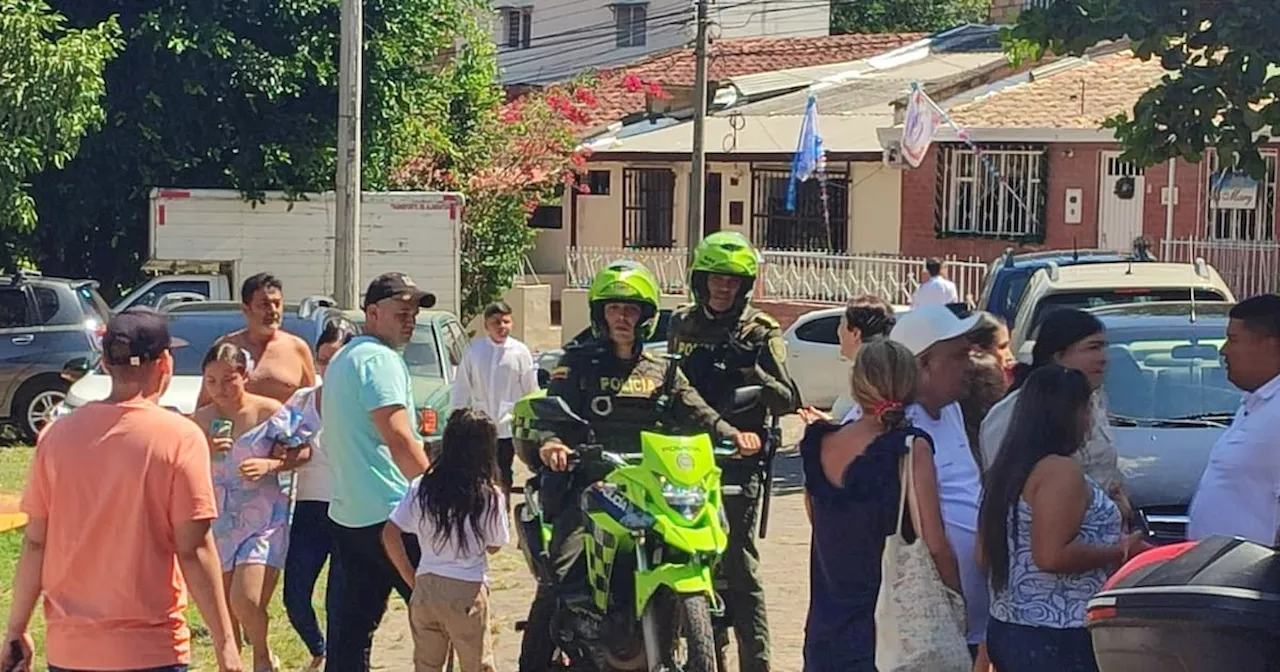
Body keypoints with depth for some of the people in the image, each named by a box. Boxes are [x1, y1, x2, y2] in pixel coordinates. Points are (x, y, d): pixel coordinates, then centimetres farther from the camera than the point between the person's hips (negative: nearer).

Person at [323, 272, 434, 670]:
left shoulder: (343, 359, 20)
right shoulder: (380, 358, -11)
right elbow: (398, 437, -20)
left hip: (346, 514, 9)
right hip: (389, 513, -9)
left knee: (352, 623, 8)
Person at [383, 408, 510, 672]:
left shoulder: (421, 488, -2)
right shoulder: (490, 496, -9)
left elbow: (390, 534, -4)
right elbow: (494, 546, 3)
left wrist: (411, 578, 6)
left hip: (425, 588, 3)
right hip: (468, 591, -3)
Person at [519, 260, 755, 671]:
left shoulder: (663, 372, 17)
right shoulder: (578, 364, 6)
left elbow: (695, 413, 7)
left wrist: (732, 435, -13)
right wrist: (550, 442, -30)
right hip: (588, 487, -4)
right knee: (561, 578, -17)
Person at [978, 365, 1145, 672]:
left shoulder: (1011, 470, 13)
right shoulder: (1061, 471, -15)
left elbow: (985, 554, 18)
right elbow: (1052, 555, -24)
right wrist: (1120, 551, -11)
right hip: (1055, 639, -10)